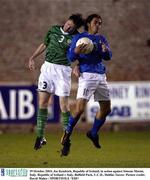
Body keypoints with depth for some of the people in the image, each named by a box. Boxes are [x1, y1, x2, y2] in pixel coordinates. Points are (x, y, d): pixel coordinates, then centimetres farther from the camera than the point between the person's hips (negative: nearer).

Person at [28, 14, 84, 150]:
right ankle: (40, 136, 2)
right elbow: (44, 45, 21)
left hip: (62, 70, -3)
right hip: (47, 67, 4)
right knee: (42, 102, -2)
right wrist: (32, 58, 17)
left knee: (63, 105, -8)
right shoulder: (54, 30, 8)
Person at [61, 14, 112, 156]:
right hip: (87, 76, -6)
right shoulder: (79, 38, 2)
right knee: (79, 109, -17)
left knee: (106, 109, 10)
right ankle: (67, 136, -3)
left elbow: (108, 57, 7)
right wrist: (76, 52, -24)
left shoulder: (102, 39, 16)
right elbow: (70, 58, -2)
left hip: (101, 76, 6)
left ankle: (93, 133, 30)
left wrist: (106, 51, -17)